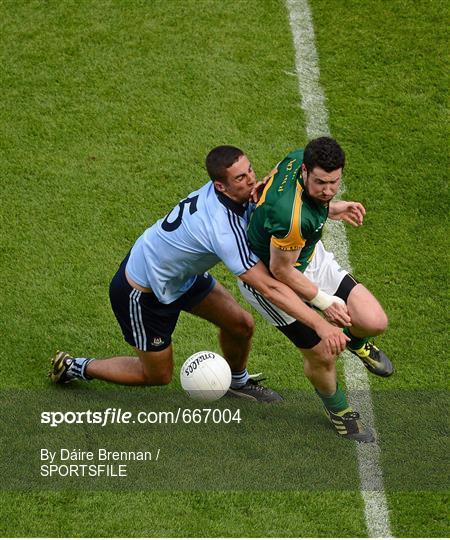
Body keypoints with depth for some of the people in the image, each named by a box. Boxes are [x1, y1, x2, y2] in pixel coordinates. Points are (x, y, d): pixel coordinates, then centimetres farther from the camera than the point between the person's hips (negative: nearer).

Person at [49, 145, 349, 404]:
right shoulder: (223, 227, -40)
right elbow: (269, 287, -42)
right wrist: (320, 324, -44)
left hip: (182, 274, 8)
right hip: (142, 294, -8)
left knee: (241, 324, 10)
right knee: (158, 375, 10)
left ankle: (238, 382, 42)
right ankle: (75, 367, 28)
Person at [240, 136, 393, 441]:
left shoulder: (300, 157, -20)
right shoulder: (292, 216, -43)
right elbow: (280, 271, -27)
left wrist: (333, 209, 5)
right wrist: (324, 301, -16)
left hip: (312, 256, 7)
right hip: (270, 280, -7)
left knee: (375, 322, -1)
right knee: (322, 355, 3)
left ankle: (355, 340, 39)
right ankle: (339, 411, 36)